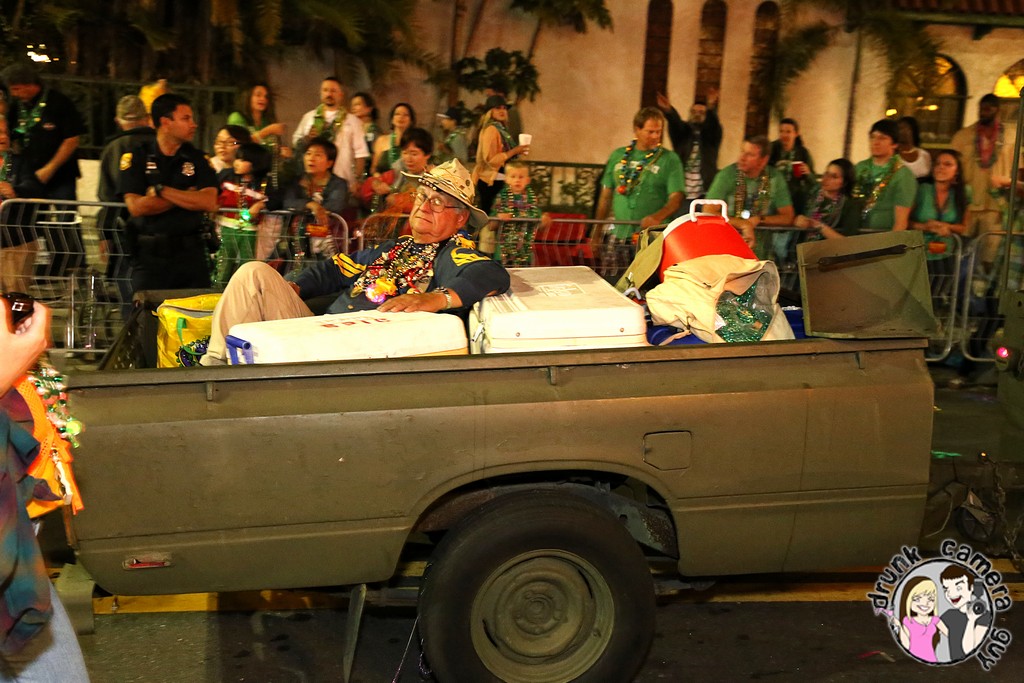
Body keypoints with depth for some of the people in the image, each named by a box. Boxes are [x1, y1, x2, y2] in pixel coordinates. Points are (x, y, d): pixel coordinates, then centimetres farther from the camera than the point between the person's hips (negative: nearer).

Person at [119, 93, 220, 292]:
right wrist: (187, 197, -7)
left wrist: (161, 191, -11)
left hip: (191, 253, 2)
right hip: (149, 255, -2)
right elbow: (136, 206, -10)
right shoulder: (137, 156, 1)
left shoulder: (196, 158, 7)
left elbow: (209, 203, -8)